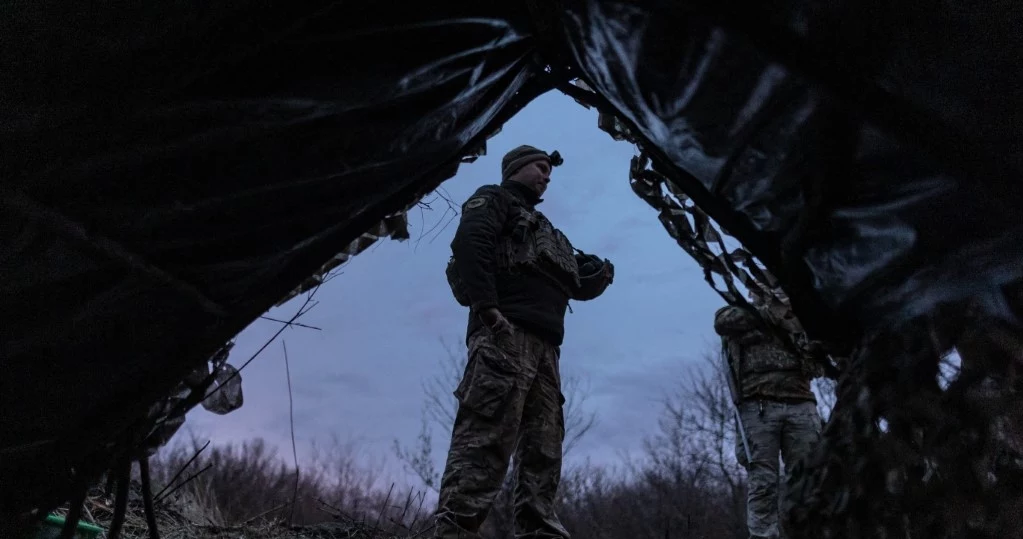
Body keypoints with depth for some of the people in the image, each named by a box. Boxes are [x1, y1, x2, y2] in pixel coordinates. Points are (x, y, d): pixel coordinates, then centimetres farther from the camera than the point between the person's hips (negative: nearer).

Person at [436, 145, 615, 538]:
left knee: (544, 451, 0)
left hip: (543, 346, 9)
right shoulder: (495, 199, 13)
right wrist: (488, 308, -21)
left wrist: (600, 274, 12)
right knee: (485, 439, -21)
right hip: (506, 334, -9)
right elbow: (468, 243, -8)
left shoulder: (543, 230, 37)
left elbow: (578, 284, 35)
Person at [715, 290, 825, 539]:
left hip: (800, 406, 3)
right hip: (759, 407, -3)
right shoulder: (742, 317, 16)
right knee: (763, 482, -8)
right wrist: (769, 312, -5)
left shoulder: (796, 322, 23)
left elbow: (817, 367, 15)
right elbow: (722, 321, -9)